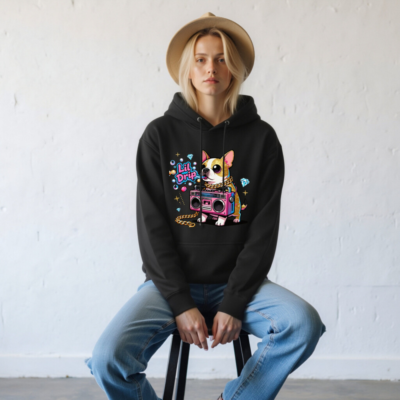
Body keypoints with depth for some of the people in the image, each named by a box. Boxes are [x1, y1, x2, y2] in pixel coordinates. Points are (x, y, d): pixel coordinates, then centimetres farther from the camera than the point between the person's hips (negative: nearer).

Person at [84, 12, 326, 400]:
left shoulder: (261, 138, 2)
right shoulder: (160, 134, 1)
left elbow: (264, 229, -2)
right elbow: (152, 226, -3)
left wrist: (234, 304, -11)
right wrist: (180, 303, -11)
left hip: (236, 281, 1)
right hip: (171, 282, -1)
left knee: (303, 323, -26)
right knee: (109, 358, -25)